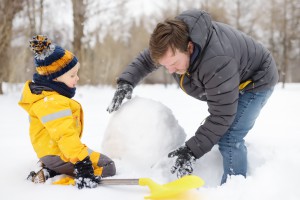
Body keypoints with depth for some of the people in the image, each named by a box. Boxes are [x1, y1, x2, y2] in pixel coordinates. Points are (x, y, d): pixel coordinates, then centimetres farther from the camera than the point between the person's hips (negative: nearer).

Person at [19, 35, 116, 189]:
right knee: (107, 167, -9)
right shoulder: (52, 102, -27)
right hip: (58, 154, -11)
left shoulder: (48, 94, 7)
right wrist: (82, 163, -37)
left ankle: (51, 170, 8)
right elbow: (65, 135, -34)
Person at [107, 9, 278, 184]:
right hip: (226, 82, 8)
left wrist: (192, 151, -36)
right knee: (215, 132, 11)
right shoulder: (172, 41, -19)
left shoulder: (217, 64, -44)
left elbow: (221, 116, -37)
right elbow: (145, 59, 0)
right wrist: (126, 82, -16)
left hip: (256, 80, -8)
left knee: (228, 138, -22)